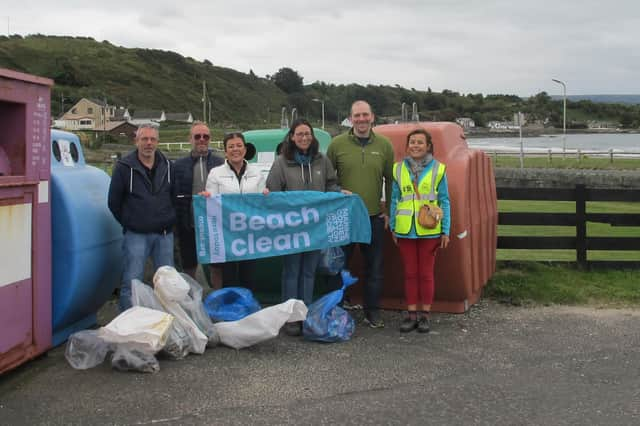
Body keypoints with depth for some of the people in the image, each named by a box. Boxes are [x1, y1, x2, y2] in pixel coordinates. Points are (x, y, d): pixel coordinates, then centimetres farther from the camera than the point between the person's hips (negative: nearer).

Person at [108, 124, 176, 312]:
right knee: (132, 282, -4)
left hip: (164, 234, 4)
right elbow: (114, 201, 2)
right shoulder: (124, 166, -3)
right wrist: (128, 223, 3)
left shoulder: (167, 166, 7)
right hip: (136, 234, -4)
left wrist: (169, 220, 8)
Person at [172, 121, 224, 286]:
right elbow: (174, 195, 4)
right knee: (189, 267, 11)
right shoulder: (179, 165, 5)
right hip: (189, 225, 1)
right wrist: (178, 222, -4)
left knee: (217, 266, 7)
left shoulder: (220, 163, 5)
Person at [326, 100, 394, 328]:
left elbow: (390, 180, 9)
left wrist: (389, 211, 5)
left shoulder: (384, 145, 3)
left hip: (374, 216, 1)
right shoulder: (337, 144, -2)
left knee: (374, 266, 8)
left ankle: (372, 311, 20)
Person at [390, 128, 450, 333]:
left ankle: (425, 315, 15)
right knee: (410, 273, 8)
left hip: (429, 230, -2)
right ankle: (411, 314, 17)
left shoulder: (438, 169, -1)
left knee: (426, 273, 5)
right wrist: (393, 228, 7)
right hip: (405, 230, 2)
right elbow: (394, 200, 10)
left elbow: (444, 201, 2)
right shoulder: (398, 169, 5)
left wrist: (445, 231, -1)